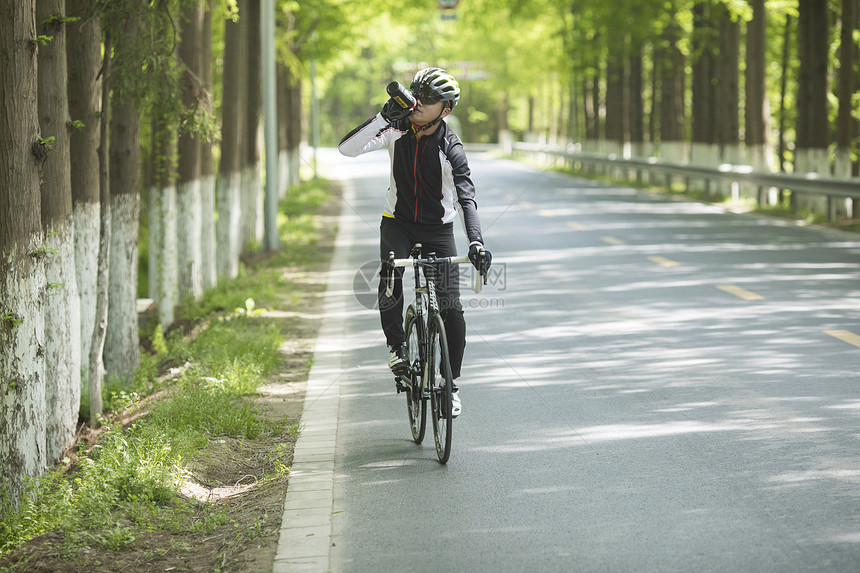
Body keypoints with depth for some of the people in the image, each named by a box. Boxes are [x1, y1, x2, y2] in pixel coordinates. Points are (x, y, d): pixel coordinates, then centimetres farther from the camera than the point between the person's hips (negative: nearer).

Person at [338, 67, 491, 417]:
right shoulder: (398, 129, -10)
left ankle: (452, 383, 10)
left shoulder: (450, 148, -17)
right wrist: (384, 117, -31)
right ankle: (396, 346, -5)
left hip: (438, 230, -1)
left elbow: (465, 197, -25)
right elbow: (347, 148, -19)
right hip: (397, 224, 1)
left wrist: (476, 242, -41)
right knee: (389, 279, -29)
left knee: (451, 309, -9)